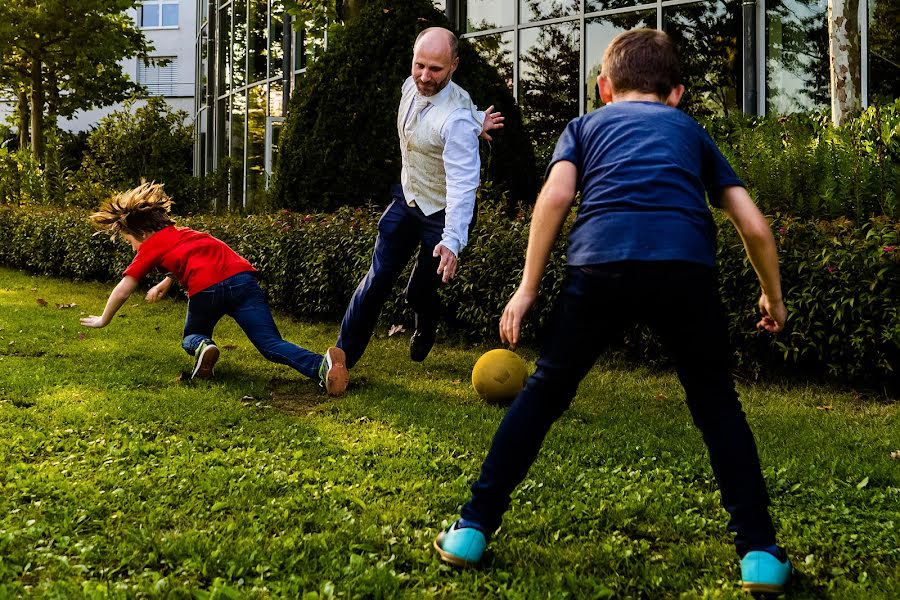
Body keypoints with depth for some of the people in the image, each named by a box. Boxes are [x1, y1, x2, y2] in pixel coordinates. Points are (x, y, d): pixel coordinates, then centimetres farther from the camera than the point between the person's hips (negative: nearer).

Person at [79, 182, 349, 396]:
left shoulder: (150, 247, 20)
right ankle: (321, 365, -34)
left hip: (206, 289, -4)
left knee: (191, 338, 26)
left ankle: (202, 347, -10)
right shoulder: (182, 232, 36)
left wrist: (103, 320, 40)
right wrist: (166, 282, 73)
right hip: (242, 277, 4)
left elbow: (122, 290, 24)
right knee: (271, 344, -6)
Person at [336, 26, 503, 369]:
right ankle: (342, 356, 4)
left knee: (419, 292, 6)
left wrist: (452, 241, -50)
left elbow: (463, 184, -39)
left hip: (442, 212, -6)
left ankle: (426, 330, 42)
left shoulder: (456, 120, -32)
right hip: (406, 199, 6)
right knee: (377, 280, -1)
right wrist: (475, 123, -3)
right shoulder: (411, 86, -8)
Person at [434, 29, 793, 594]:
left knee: (543, 395, 15)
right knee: (717, 407, 20)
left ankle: (472, 530, 19)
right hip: (687, 266, 1)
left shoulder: (585, 126, 29)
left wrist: (527, 288, 11)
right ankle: (760, 552, 17)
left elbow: (556, 195, 7)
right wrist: (773, 296, 40)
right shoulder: (692, 132, 32)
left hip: (602, 262, -1)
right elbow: (755, 226, 25)